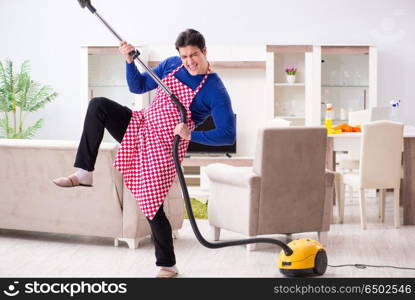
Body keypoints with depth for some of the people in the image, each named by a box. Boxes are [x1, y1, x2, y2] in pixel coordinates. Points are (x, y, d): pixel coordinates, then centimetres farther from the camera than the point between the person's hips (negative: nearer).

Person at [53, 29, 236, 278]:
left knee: (152, 205, -5)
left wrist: (191, 134, -28)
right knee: (98, 105, -12)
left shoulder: (215, 91, -18)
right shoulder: (171, 65, 0)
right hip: (142, 125, 6)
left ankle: (167, 266, 13)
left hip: (164, 146, -6)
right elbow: (138, 87, 9)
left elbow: (228, 135, -20)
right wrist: (130, 61, -9)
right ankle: (84, 173, -10)